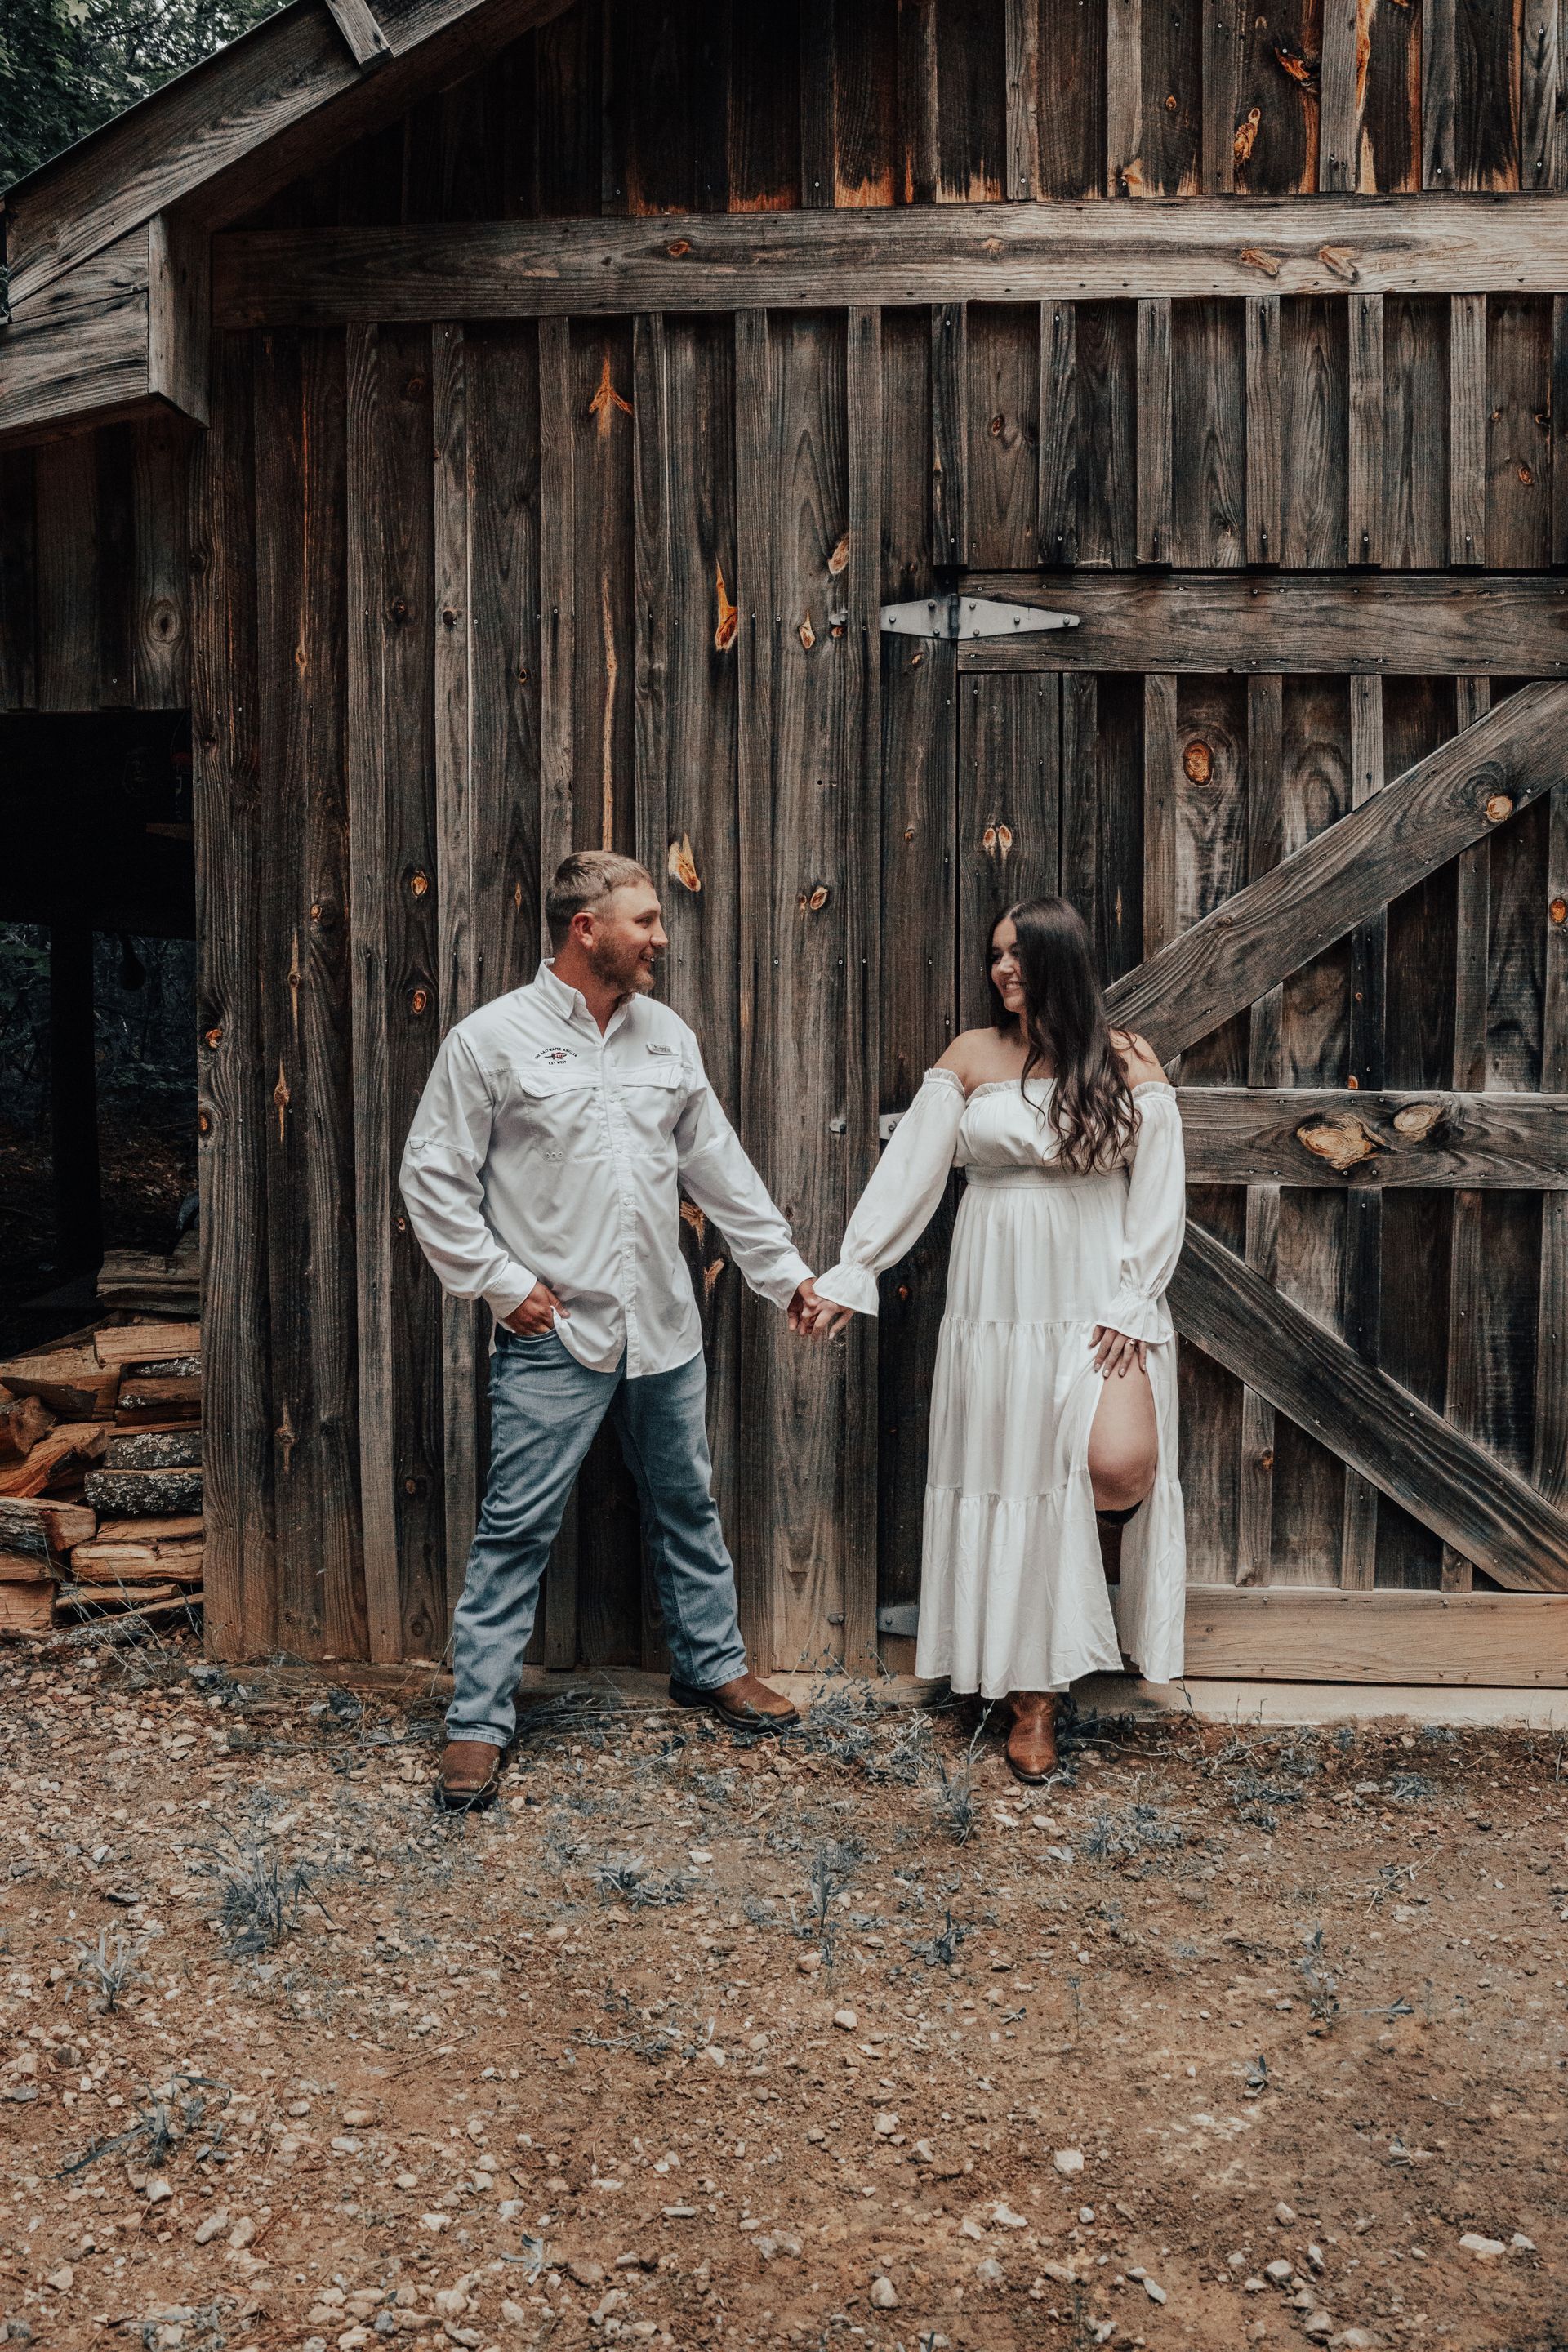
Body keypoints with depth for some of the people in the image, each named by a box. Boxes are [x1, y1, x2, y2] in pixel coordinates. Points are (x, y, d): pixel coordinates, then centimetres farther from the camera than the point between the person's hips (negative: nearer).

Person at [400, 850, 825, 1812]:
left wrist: (785, 1269, 13)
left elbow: (719, 1165, 13)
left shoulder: (667, 1035, 7)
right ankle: (479, 1720, 12)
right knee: (518, 1527, 0)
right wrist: (503, 1283, -11)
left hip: (665, 1328, 5)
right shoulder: (492, 1040, -8)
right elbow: (433, 1178, -5)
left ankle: (715, 1664, 36)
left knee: (688, 1504, 18)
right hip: (555, 1335, -5)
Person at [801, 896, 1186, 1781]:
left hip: (1102, 1299, -1)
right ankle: (1033, 1697, 15)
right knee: (1012, 1483, 3)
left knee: (1118, 1468, -20)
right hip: (1001, 1300, 1)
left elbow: (1159, 1191, 0)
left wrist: (1131, 1303, -8)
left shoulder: (1127, 1061, 3)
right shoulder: (971, 1056, 5)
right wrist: (850, 1274, -4)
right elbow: (910, 1171, 2)